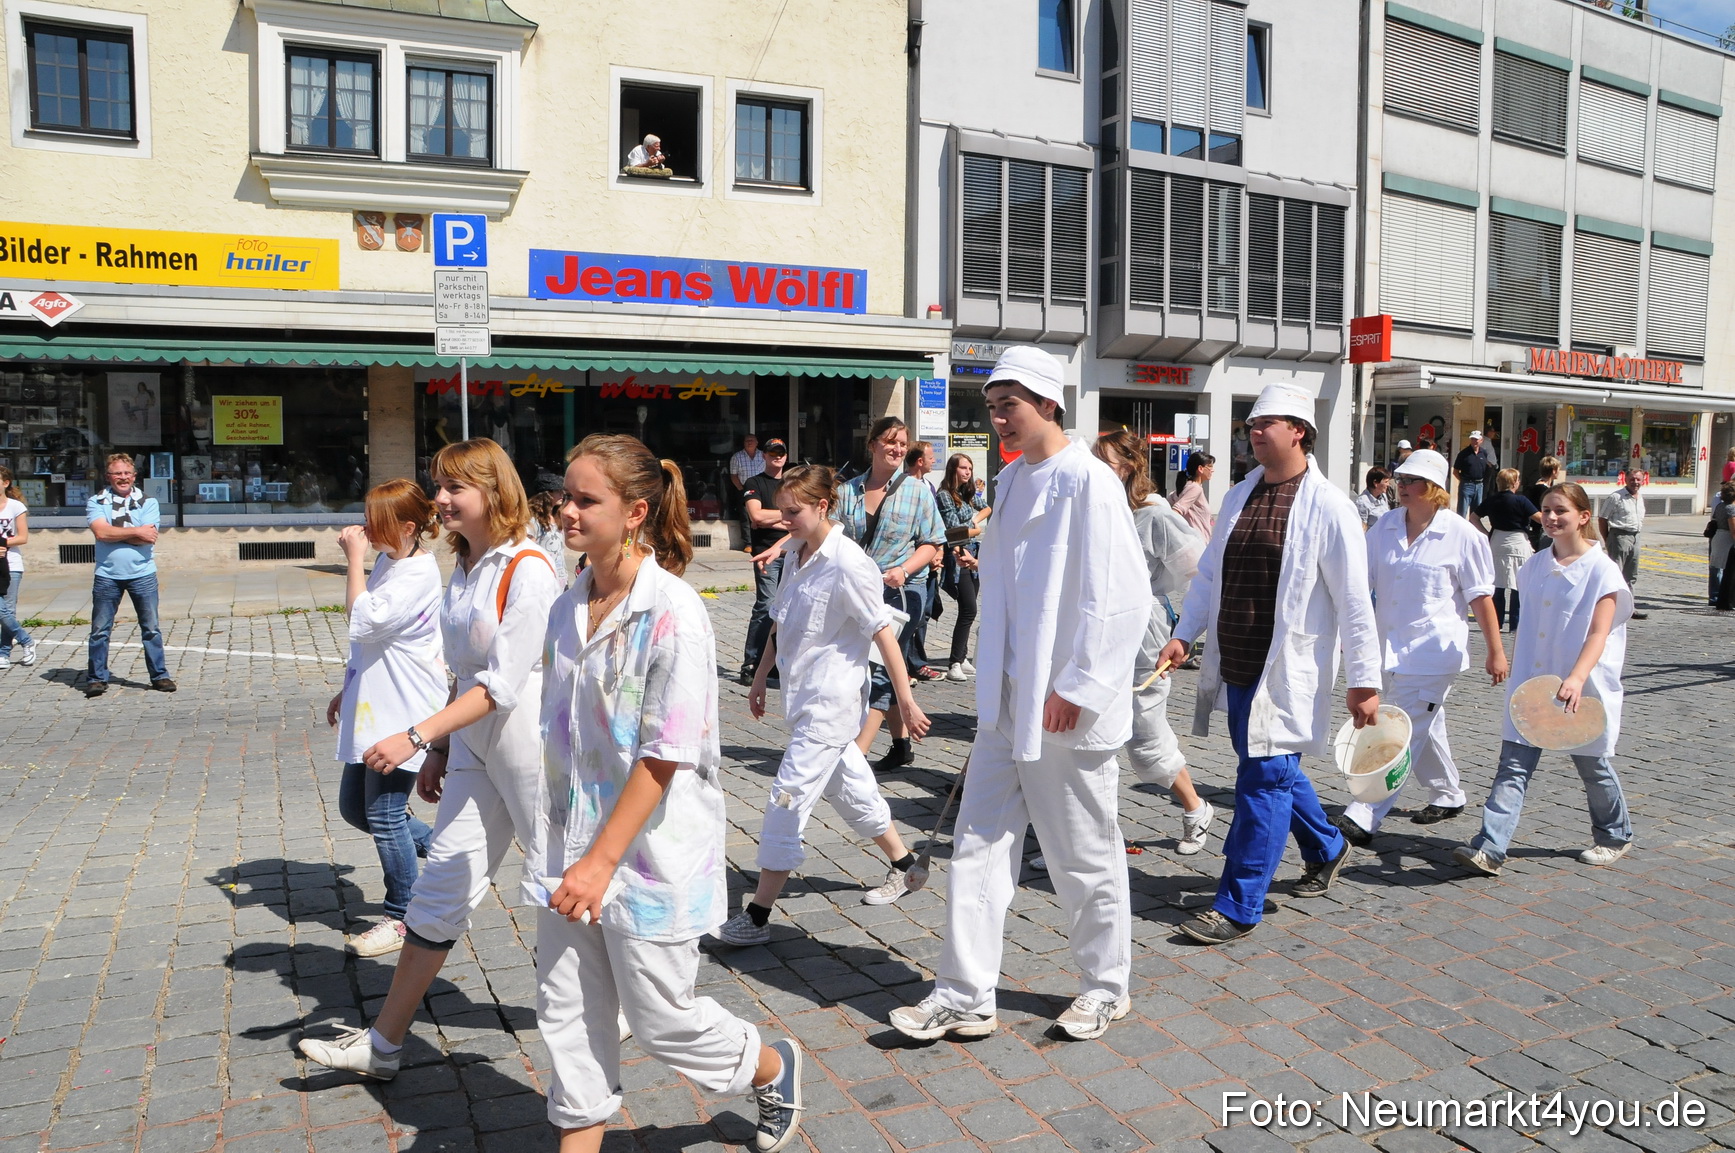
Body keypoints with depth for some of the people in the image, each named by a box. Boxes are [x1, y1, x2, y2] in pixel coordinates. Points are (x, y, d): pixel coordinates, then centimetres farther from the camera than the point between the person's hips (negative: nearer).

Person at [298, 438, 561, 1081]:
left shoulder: (528, 571, -18)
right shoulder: (466, 568, 10)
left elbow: (503, 685, -23)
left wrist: (415, 737, -25)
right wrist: (439, 750, 16)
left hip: (529, 744, -8)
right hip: (474, 744, 8)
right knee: (444, 885, 10)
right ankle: (383, 1045, 19)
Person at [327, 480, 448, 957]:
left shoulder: (419, 573, -19)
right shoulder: (386, 562, 10)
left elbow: (364, 623, -28)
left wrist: (354, 558, -21)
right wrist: (347, 689, 20)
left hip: (401, 714, -10)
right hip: (369, 710, 10)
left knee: (384, 815, -1)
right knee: (353, 806, 17)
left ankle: (402, 919, 15)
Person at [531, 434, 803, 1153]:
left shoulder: (673, 612, -19)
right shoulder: (569, 607, 4)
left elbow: (664, 756, -20)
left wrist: (601, 860, -20)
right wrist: (548, 835, 15)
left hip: (649, 853, -6)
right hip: (571, 850, 7)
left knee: (662, 1019, 9)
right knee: (567, 1014, 13)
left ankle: (775, 1071, 36)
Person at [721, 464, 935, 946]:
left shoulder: (848, 564, -17)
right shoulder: (795, 557, 8)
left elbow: (883, 634, -16)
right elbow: (781, 625, 18)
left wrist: (906, 701, -14)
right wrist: (760, 678, 20)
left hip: (831, 702, -9)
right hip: (803, 697, 9)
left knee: (788, 801, -8)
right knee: (850, 788, 19)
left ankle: (757, 916, -2)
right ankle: (904, 867, 38)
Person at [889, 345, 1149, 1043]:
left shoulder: (1088, 481, -14)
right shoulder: (1010, 480, 12)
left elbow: (1125, 598, -19)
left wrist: (1076, 688, -19)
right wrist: (994, 687, 17)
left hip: (1066, 709, -8)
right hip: (1006, 700, 8)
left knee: (1085, 856, 9)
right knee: (979, 846, 9)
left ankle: (1106, 987, 29)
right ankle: (965, 996, 20)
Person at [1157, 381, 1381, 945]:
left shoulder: (1327, 506, -9)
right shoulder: (1239, 496, 11)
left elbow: (1353, 600, -10)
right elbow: (1209, 573, 17)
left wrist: (1364, 681, -10)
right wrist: (1183, 634, 8)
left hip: (1288, 671, -7)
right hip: (1234, 666, 7)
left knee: (1265, 777, -4)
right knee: (1276, 770, 20)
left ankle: (1237, 907, 4)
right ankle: (1326, 848, 46)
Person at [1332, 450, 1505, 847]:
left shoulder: (1461, 535, -8)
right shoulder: (1385, 527, 5)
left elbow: (1480, 597, -4)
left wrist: (1495, 652, -2)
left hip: (1432, 651, -6)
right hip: (1388, 647, 6)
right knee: (1425, 728, 21)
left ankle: (1362, 819, -12)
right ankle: (1447, 796, 41)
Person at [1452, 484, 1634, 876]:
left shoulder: (1601, 570, -10)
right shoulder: (1535, 565, 7)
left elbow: (1598, 634, -20)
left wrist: (1577, 678, -35)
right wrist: (1515, 676, 17)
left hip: (1582, 689, -4)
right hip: (1531, 686, 4)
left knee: (1592, 766, 13)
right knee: (1513, 766, -6)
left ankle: (1615, 836, 39)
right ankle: (1489, 849, -12)